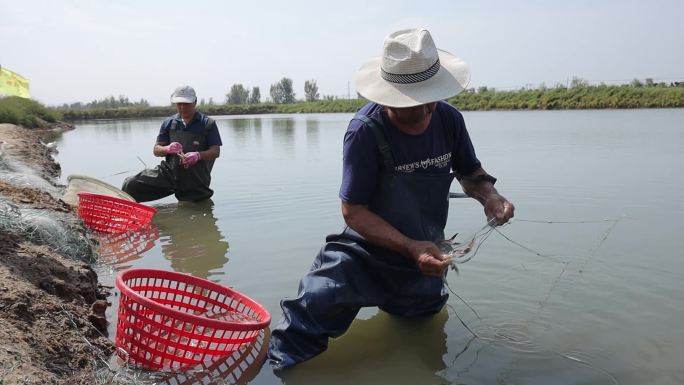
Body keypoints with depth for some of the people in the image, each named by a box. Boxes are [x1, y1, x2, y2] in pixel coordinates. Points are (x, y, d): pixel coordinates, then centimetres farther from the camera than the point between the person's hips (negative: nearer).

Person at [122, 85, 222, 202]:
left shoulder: (208, 123, 0)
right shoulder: (169, 123, 10)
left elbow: (216, 151, -6)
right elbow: (156, 150, 9)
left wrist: (199, 155, -26)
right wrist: (167, 149, -16)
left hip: (196, 180, -2)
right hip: (169, 172, 3)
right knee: (130, 185, -10)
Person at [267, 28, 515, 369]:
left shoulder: (448, 119, -11)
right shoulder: (366, 131, -26)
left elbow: (470, 172, 6)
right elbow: (354, 211, -24)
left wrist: (489, 195, -17)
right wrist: (410, 247, -34)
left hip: (426, 259, 5)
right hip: (366, 255, -5)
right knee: (303, 327, -22)